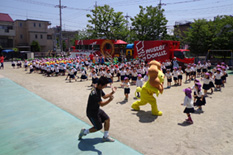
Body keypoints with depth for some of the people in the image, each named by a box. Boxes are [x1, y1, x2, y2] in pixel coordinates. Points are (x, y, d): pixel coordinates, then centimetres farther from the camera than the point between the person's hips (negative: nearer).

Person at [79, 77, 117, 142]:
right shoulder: (95, 93, -33)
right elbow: (101, 104, -32)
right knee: (98, 127, 2)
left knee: (107, 119, 3)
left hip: (97, 110, 9)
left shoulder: (100, 89, -2)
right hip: (91, 112, -9)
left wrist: (112, 93, 0)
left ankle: (106, 137, 19)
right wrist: (110, 100, -44)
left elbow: (104, 96, 13)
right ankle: (84, 131, 24)